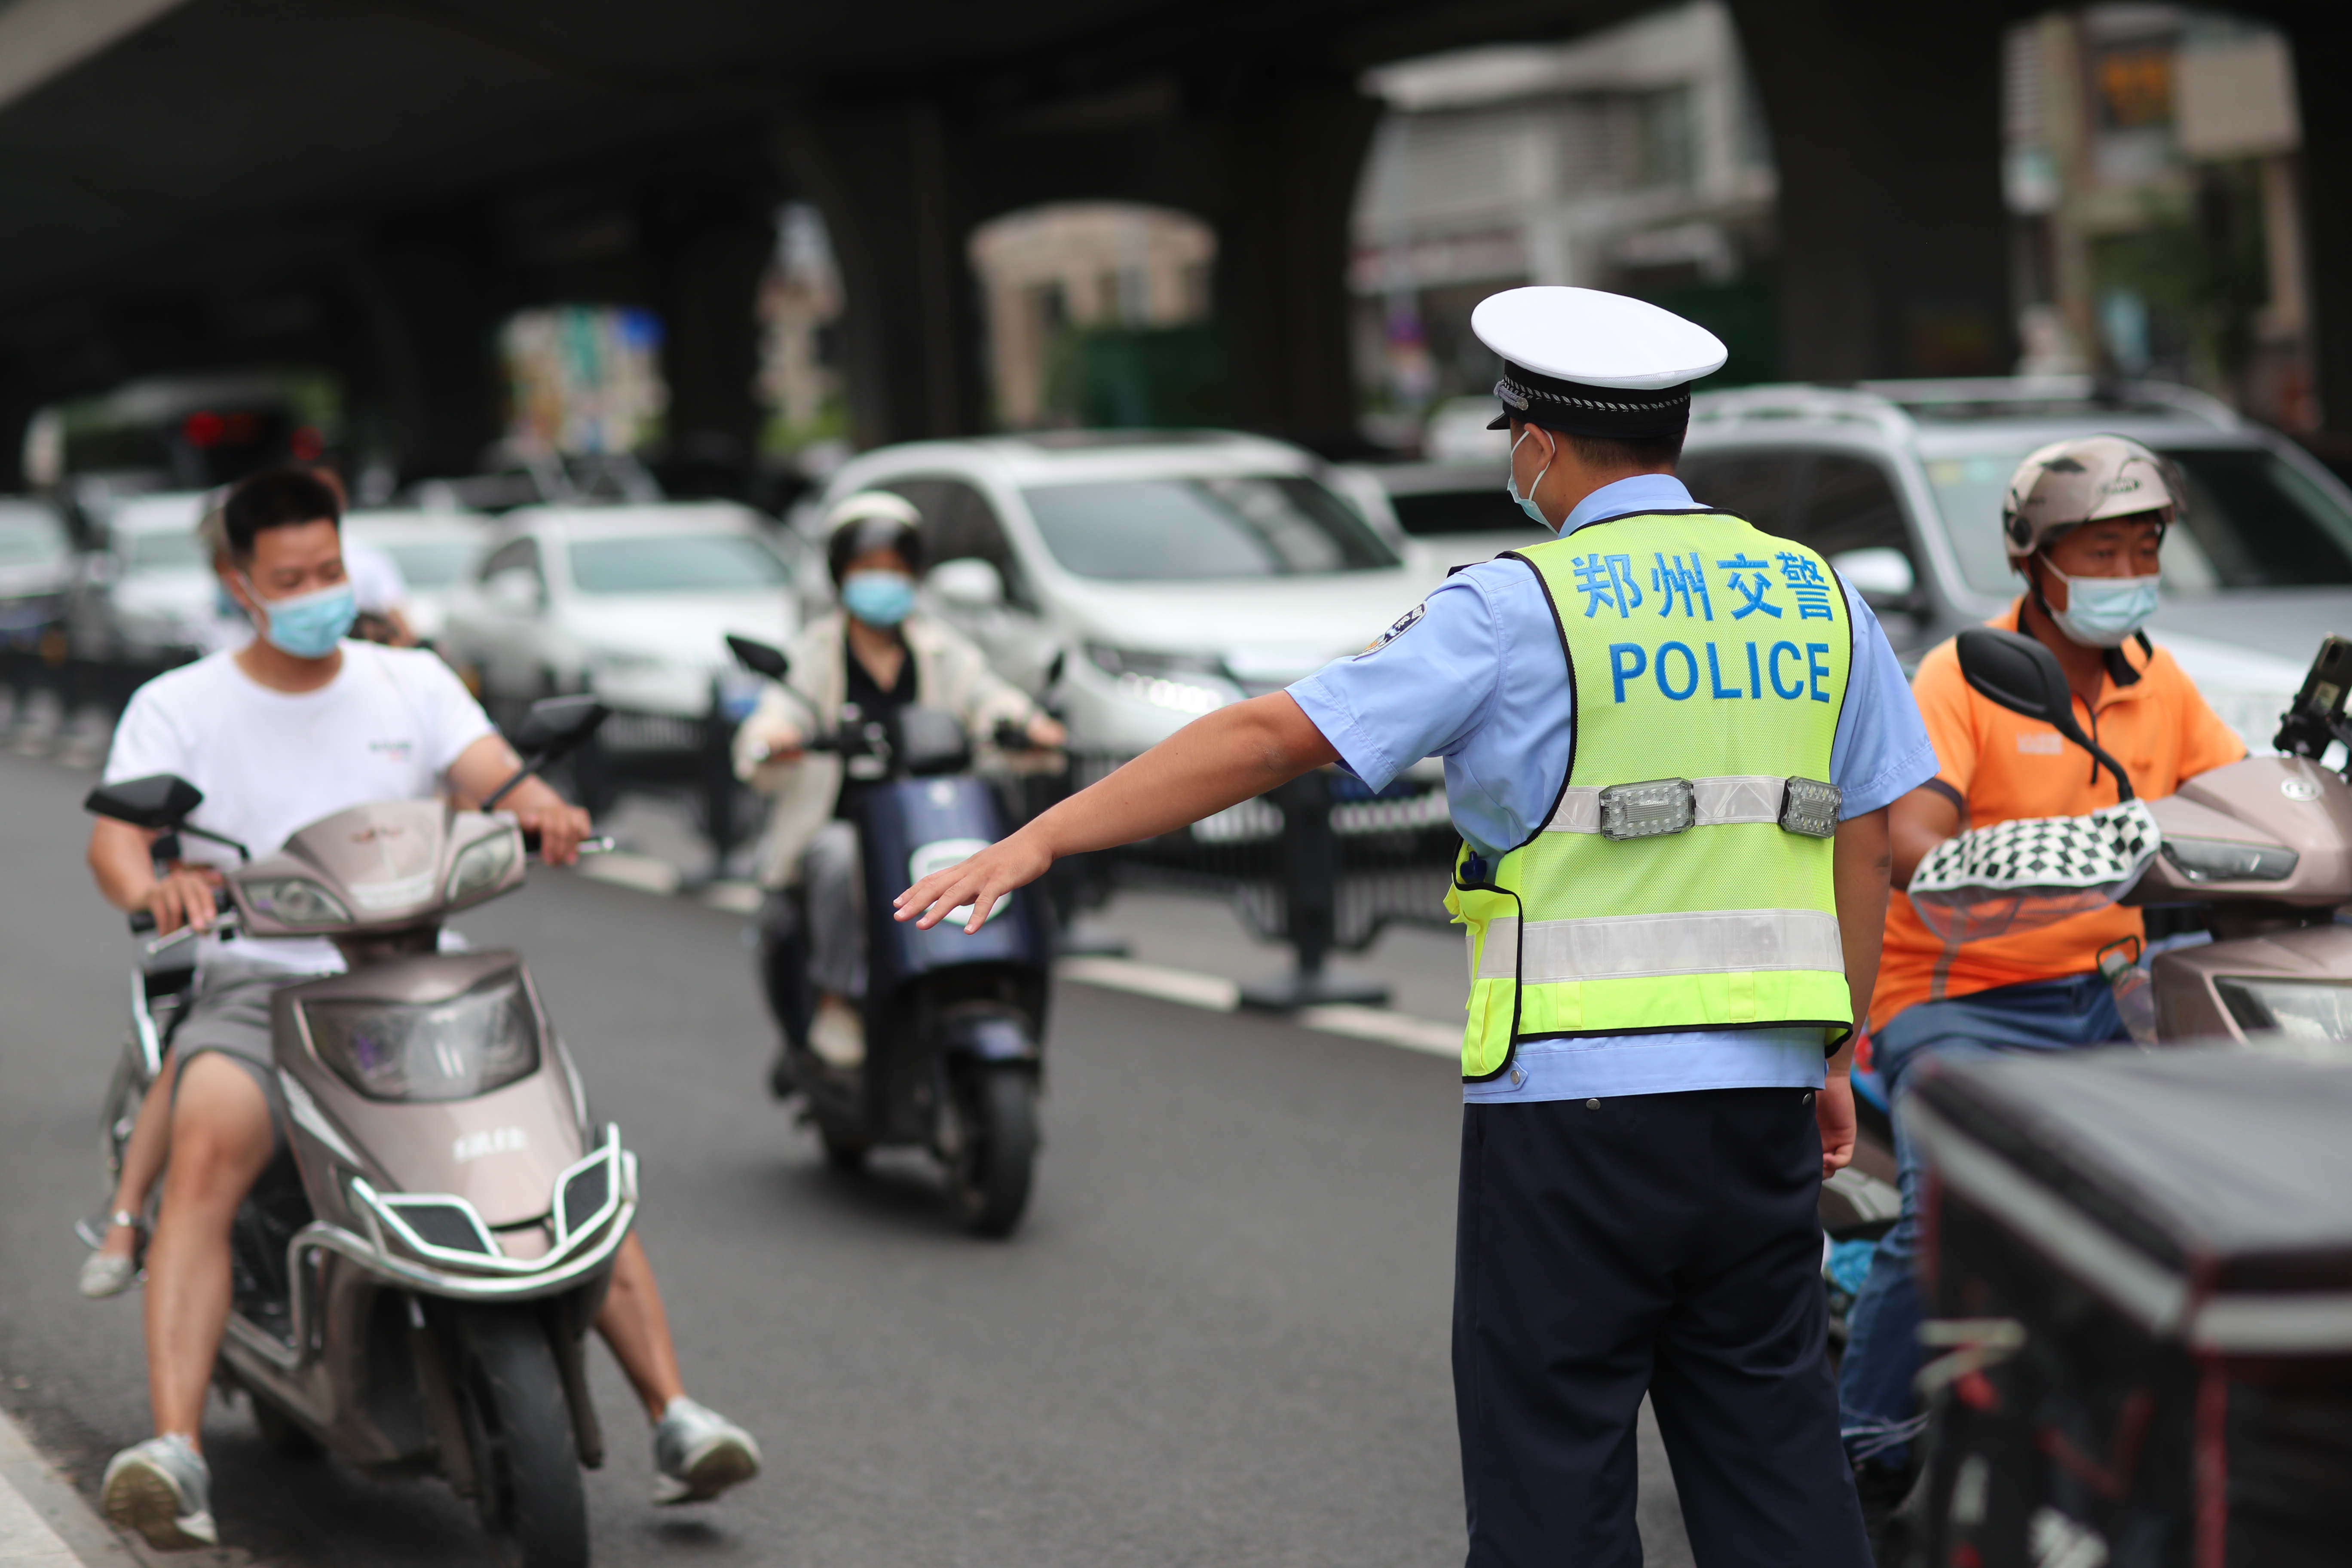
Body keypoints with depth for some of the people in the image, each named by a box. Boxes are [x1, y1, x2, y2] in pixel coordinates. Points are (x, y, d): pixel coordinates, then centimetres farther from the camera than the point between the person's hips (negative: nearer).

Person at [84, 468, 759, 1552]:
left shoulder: (412, 683, 14)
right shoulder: (178, 706, 7)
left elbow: (497, 778, -1)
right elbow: (113, 839, -8)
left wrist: (542, 810, -27)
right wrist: (150, 888, -33)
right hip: (256, 987, -2)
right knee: (207, 1145, -34)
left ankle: (674, 1419, -16)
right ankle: (174, 1453, -41)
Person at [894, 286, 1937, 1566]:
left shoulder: (1518, 608, -6)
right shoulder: (1819, 597, 9)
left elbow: (1270, 736, -10)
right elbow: (1865, 846, 11)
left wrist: (1037, 840, -8)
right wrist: (1835, 1053, 21)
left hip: (1575, 1095, -5)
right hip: (1760, 1094, 5)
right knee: (1770, 1451, 12)